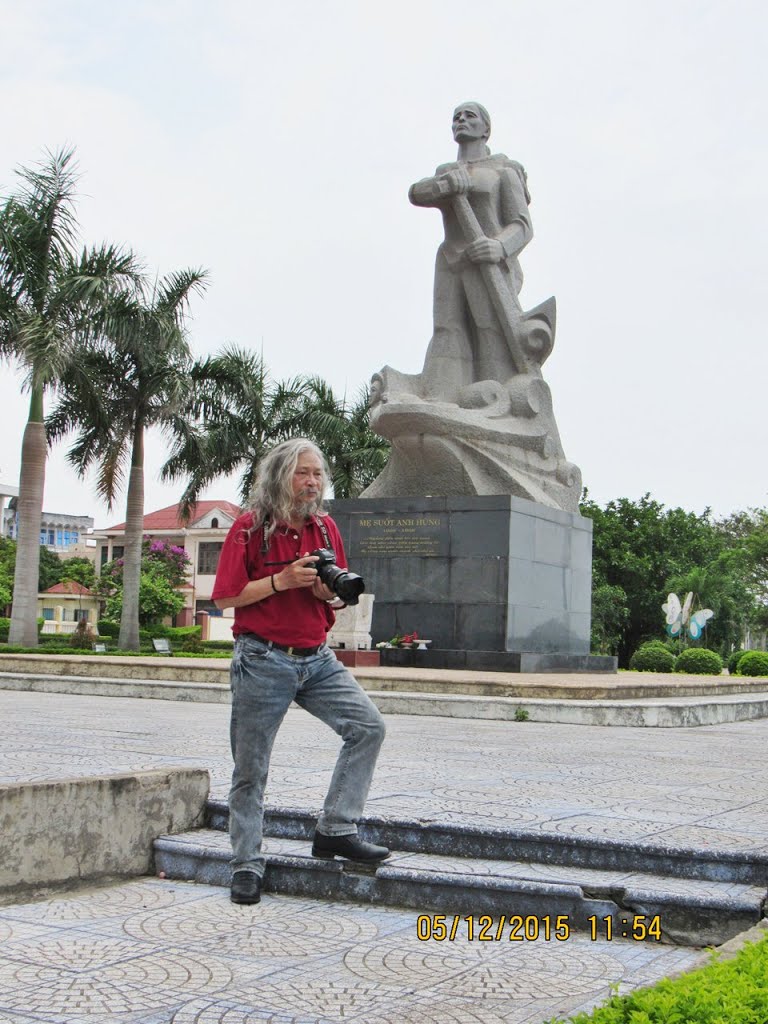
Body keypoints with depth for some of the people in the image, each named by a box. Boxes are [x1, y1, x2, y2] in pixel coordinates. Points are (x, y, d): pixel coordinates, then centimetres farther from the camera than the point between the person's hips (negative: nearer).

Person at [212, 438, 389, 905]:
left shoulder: (326, 528, 8)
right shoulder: (250, 528, -7)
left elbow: (338, 595, 18)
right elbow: (225, 597, -10)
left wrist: (330, 591, -6)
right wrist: (283, 580, -19)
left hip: (318, 659, 5)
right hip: (263, 661, -5)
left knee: (369, 725, -10)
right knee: (251, 769, 3)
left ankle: (336, 830, -3)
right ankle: (247, 865, 15)